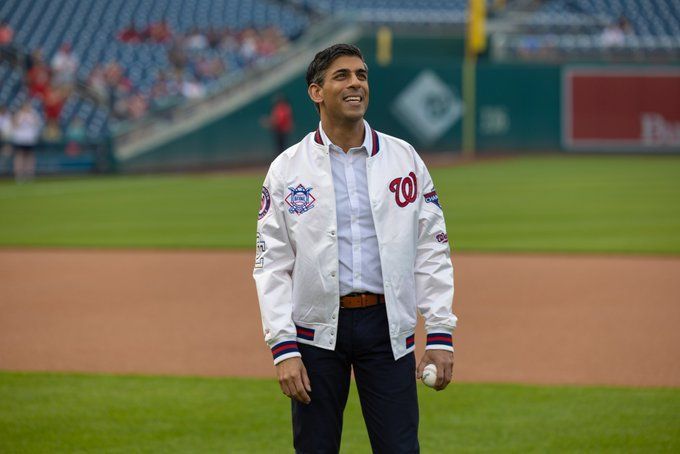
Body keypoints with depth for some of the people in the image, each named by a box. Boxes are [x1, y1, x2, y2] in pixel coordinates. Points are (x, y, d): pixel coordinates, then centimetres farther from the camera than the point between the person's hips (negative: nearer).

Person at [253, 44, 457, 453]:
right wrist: (283, 348, -10)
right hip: (316, 328, 0)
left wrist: (440, 334, -2)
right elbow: (272, 265, 0)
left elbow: (432, 252, 6)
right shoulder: (287, 169, 2)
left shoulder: (405, 159, 7)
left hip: (387, 325, 1)